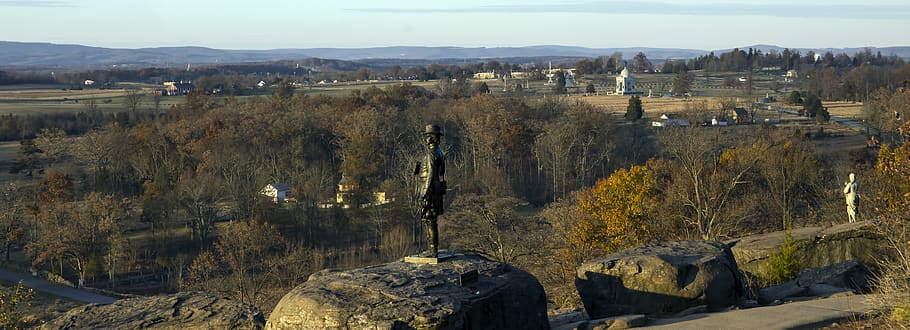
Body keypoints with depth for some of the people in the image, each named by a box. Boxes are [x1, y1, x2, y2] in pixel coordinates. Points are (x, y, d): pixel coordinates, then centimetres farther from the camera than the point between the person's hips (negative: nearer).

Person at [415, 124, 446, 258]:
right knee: (431, 221, 13)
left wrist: (424, 194, -22)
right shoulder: (439, 153, 16)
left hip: (430, 191, -10)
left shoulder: (431, 154, -16)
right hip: (437, 191, 10)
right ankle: (433, 249, 16)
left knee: (429, 221, -7)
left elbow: (430, 175, -22)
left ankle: (432, 250, -6)